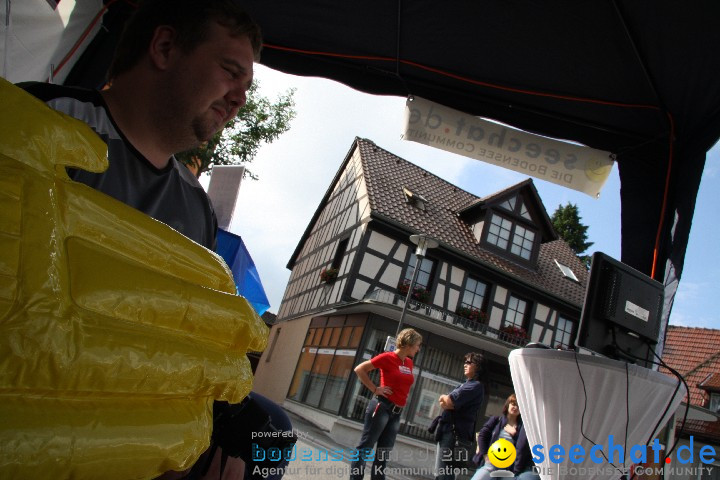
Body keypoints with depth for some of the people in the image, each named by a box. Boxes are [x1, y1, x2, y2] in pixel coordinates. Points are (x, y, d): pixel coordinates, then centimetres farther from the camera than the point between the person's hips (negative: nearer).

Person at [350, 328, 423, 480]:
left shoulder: (409, 362, 10)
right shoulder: (387, 357, -10)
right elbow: (359, 369, -9)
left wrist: (400, 404, 14)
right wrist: (375, 389, -11)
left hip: (397, 412, 7)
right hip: (382, 407, -7)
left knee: (384, 451, 13)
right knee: (366, 446, 1)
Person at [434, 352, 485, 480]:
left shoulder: (475, 385, -10)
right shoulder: (466, 385, 21)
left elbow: (447, 402, -18)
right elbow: (443, 404, 17)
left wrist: (445, 398, 3)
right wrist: (448, 401, -4)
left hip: (454, 432, -10)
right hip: (448, 430, 10)